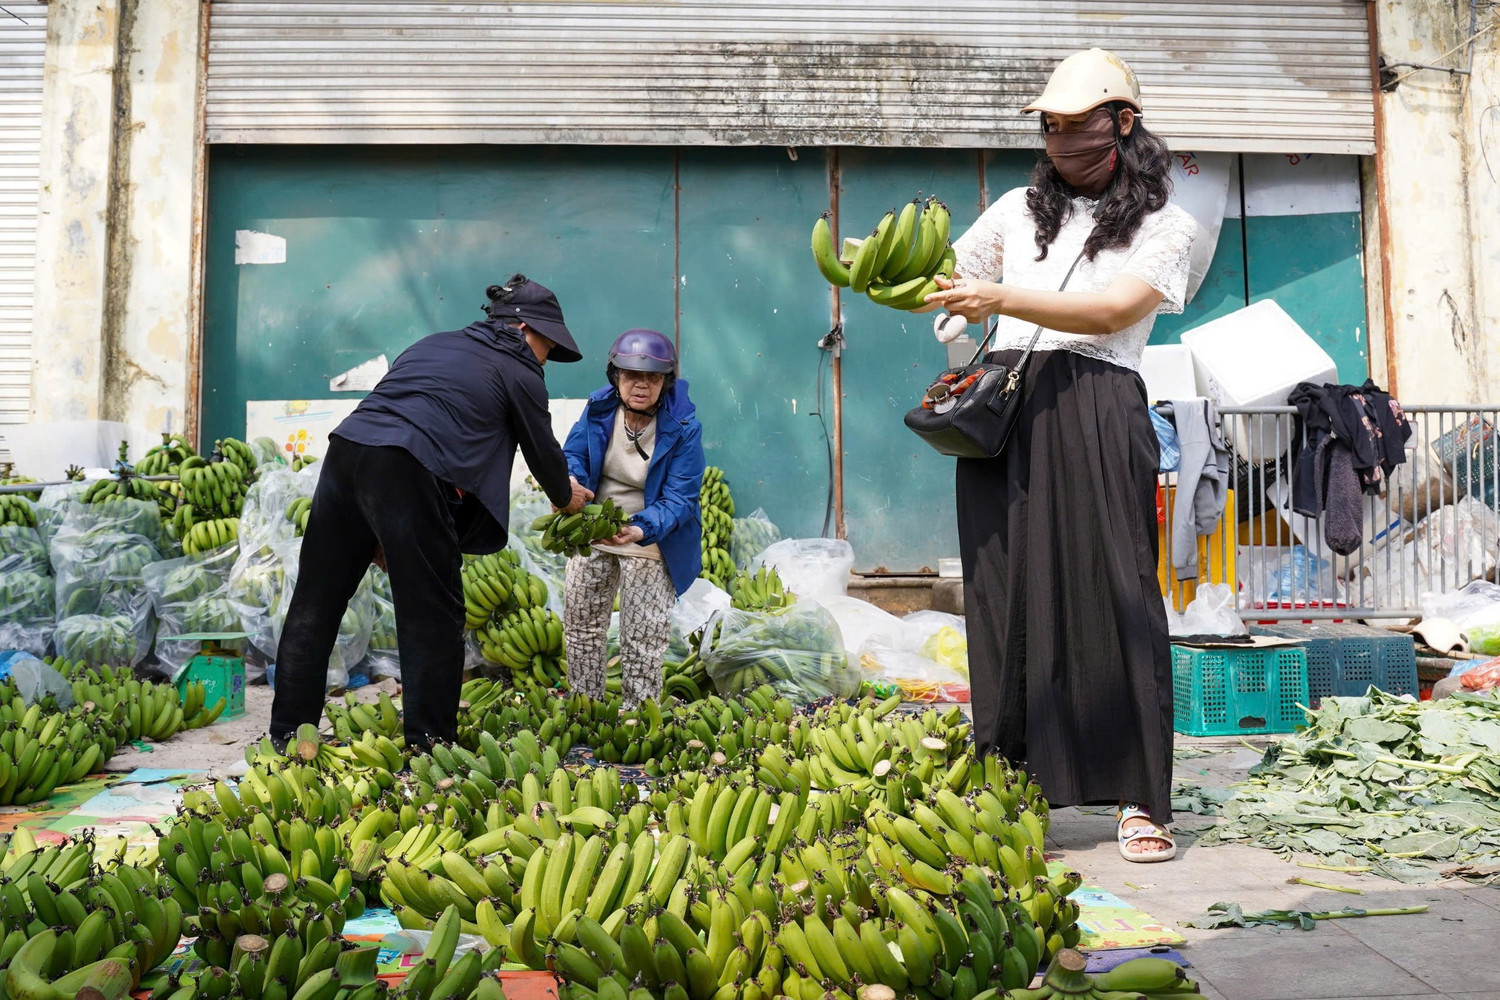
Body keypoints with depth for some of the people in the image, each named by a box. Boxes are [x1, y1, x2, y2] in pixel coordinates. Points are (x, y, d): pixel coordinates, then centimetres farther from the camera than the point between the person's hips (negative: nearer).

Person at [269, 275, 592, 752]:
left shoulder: (433, 345, 30)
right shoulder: (518, 373, 12)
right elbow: (544, 452, 19)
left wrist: (377, 533, 26)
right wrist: (567, 498, 43)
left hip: (345, 448, 7)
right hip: (407, 474, -7)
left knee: (315, 603, 14)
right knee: (433, 617, 4)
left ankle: (288, 734, 24)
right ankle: (430, 745, 9)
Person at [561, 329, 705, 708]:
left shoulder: (683, 426, -21)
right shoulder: (599, 407, -10)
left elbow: (679, 498, -24)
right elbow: (573, 455, -1)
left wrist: (639, 531, -42)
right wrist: (570, 482, -27)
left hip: (651, 538, -4)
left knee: (644, 637, -2)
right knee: (580, 620, 14)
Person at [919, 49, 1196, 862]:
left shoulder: (1166, 226, 10)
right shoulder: (1019, 209, 21)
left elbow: (1111, 313, -7)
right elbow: (942, 282, 20)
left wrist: (1001, 298, -17)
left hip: (1094, 412, -3)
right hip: (1000, 408, 3)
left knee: (1112, 594, -8)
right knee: (1004, 596, 0)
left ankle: (1139, 801, 0)